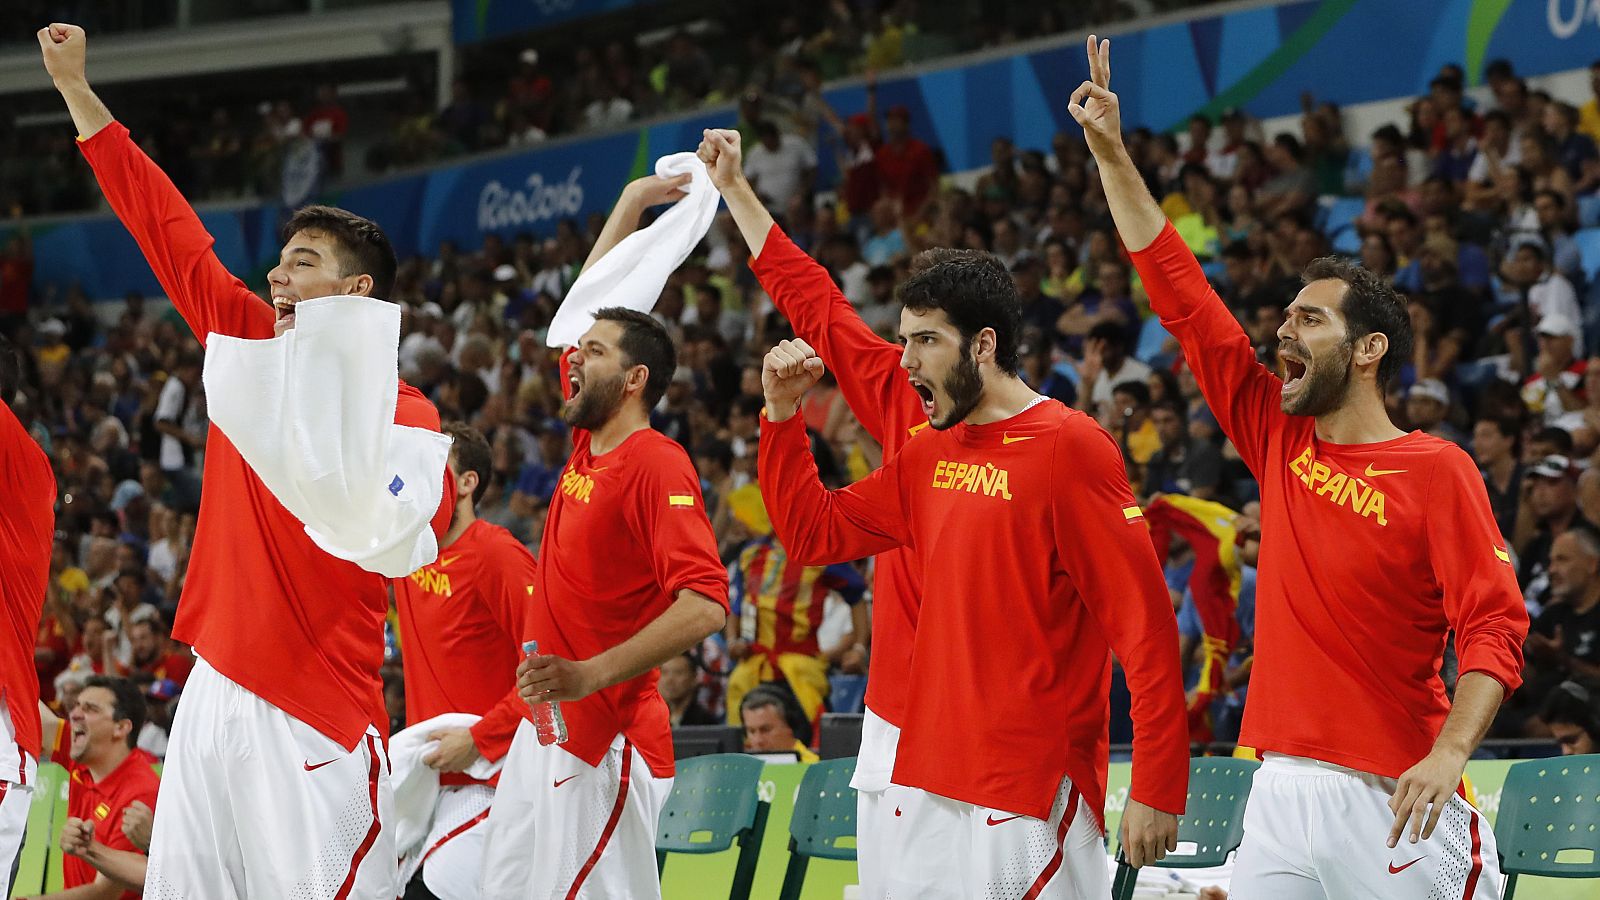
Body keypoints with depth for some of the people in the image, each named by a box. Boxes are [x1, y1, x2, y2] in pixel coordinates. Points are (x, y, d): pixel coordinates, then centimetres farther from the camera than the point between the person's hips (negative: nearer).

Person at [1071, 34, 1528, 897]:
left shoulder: (1437, 472, -5)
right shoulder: (1278, 437, 12)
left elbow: (1494, 628, -12)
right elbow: (1180, 292, 14)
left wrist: (1449, 753, -28)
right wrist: (1110, 153, 13)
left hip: (1390, 805, -5)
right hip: (1280, 791, 5)